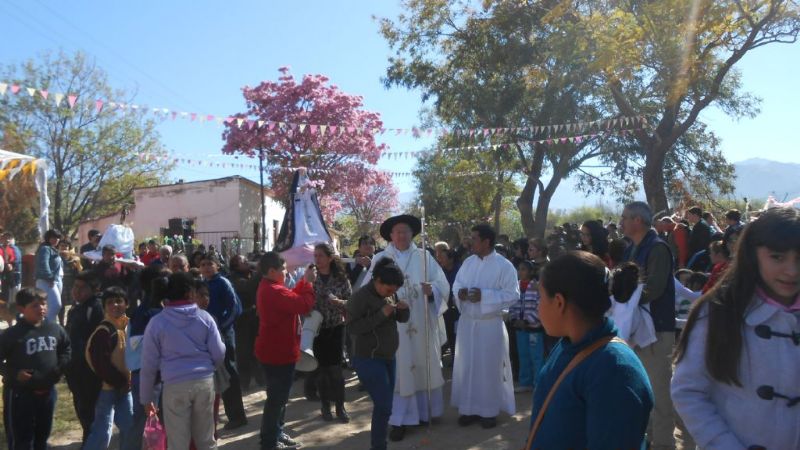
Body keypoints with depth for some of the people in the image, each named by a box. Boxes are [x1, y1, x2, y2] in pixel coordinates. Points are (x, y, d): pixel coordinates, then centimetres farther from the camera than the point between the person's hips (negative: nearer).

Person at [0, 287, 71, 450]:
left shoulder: (55, 328, -1)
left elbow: (66, 348, 15)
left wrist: (60, 367, 3)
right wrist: (14, 374, -20)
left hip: (47, 391, 5)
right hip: (20, 394, -5)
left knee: (42, 437, 20)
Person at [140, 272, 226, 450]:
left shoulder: (157, 322, -1)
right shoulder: (204, 317, 1)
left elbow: (149, 365, 1)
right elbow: (219, 354, 2)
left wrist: (146, 397, 11)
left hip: (175, 385, -1)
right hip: (205, 381, 2)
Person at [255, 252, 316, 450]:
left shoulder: (267, 288, 11)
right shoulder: (275, 291, -25)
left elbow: (292, 297, 15)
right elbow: (304, 305, -27)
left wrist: (304, 280, 6)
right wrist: (309, 282, -14)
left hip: (275, 351, 11)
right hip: (278, 353, -11)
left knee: (279, 396, 22)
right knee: (277, 398, 0)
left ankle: (276, 434, 34)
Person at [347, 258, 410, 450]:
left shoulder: (390, 295, 5)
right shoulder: (361, 297, -16)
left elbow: (402, 319, 13)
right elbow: (352, 327, -23)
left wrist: (404, 309, -10)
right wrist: (381, 314, -27)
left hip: (388, 358, 8)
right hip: (369, 360, -8)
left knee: (385, 405, 13)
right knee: (383, 406, -9)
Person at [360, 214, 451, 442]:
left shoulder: (424, 256, 5)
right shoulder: (380, 259, 3)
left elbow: (442, 283, -4)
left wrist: (432, 289, -23)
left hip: (422, 323, 2)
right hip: (393, 324, -2)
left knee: (424, 367, 11)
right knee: (398, 370, 2)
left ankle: (423, 411, 27)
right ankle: (399, 420, 8)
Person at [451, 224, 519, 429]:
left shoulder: (504, 265, -10)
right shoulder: (468, 262, 7)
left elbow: (513, 294, -14)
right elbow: (456, 284, 14)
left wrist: (484, 296, -21)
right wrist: (459, 292, -10)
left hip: (490, 324, -5)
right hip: (467, 322, 5)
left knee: (489, 367, 4)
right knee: (466, 365, 9)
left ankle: (489, 411, 19)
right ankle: (469, 408, 23)